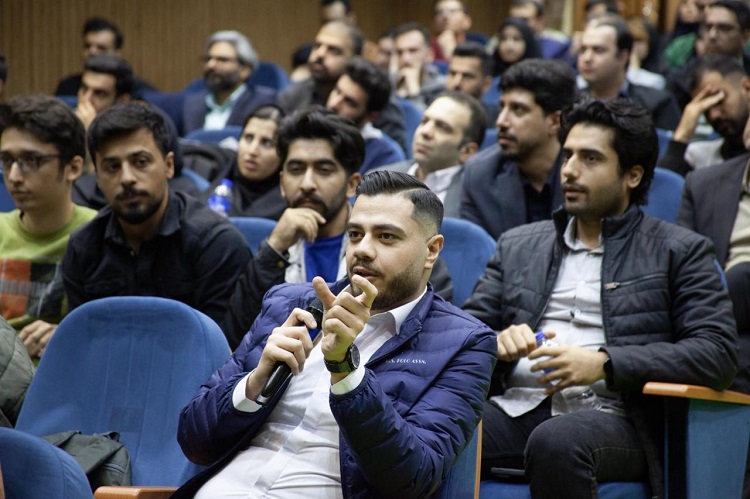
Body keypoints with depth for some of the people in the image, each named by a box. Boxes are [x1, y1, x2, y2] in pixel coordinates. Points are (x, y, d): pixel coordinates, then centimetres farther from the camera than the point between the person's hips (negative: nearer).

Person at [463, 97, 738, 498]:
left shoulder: (679, 252, 11)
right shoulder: (517, 246, 24)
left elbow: (718, 354, -1)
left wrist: (605, 363, -11)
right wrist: (498, 342, -5)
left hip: (609, 414, -3)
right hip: (516, 407, 3)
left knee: (556, 442, -39)